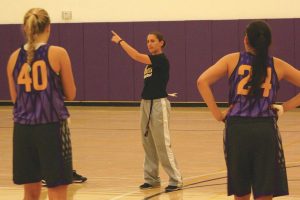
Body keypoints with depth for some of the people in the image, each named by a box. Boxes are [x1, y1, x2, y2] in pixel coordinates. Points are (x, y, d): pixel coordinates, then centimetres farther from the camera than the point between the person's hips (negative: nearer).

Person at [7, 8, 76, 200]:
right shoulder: (58, 53, -6)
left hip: (23, 128, 4)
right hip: (52, 127, -4)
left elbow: (15, 97, 11)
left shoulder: (14, 57, 4)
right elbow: (71, 94, 0)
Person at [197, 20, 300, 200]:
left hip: (237, 129, 1)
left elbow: (202, 81, -7)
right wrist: (285, 107, 8)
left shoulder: (232, 60, 5)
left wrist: (218, 114, -2)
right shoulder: (277, 65, 7)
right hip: (266, 131, -1)